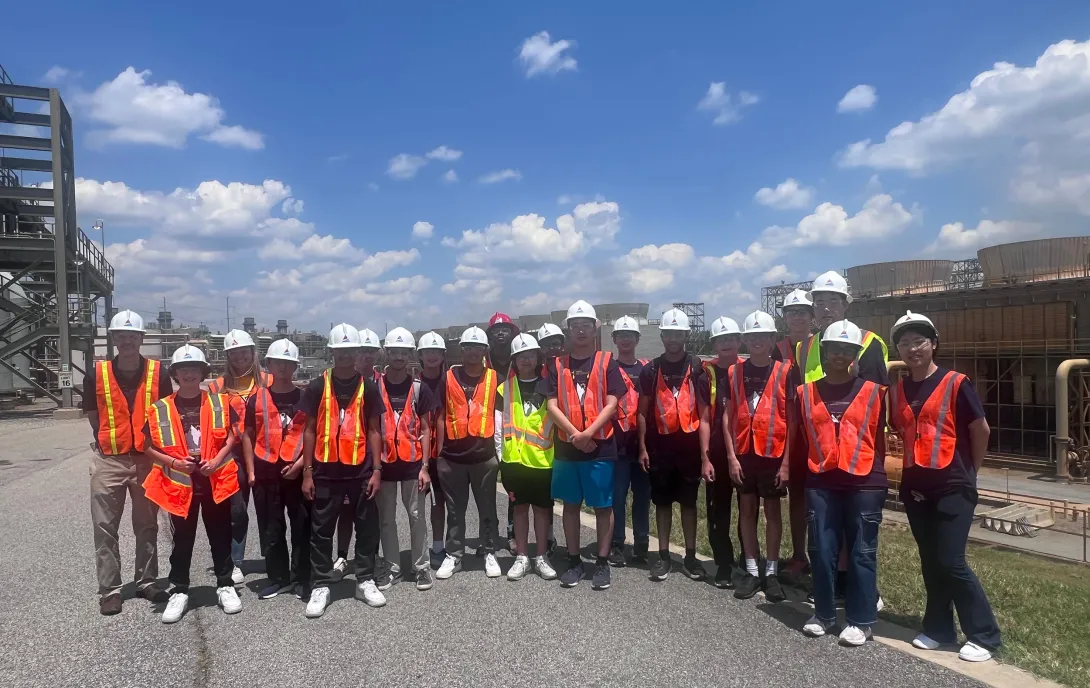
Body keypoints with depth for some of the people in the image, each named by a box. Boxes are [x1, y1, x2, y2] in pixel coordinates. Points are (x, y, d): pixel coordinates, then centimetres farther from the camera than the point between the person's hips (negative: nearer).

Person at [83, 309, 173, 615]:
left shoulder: (159, 374, -3)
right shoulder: (97, 375, -2)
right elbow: (93, 416, 7)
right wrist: (108, 441, 0)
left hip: (147, 458, 0)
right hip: (109, 460, 0)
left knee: (147, 525, 11)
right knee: (105, 528, 2)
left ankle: (147, 581, 24)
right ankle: (110, 589, 12)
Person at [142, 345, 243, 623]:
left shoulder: (220, 402, 0)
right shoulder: (160, 409, -2)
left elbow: (232, 436, 5)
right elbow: (148, 446, 3)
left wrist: (217, 460, -10)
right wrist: (173, 462, -11)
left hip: (215, 480, 0)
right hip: (179, 482, 0)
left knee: (220, 536, 10)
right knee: (182, 539, 9)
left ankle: (225, 585, 22)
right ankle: (179, 591, 22)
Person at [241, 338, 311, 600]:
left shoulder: (305, 398, 2)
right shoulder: (257, 398, 6)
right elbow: (248, 436, 9)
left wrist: (302, 462, -9)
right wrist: (251, 471, 4)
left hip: (298, 472, -1)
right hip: (266, 473, 2)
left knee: (302, 528, 3)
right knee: (271, 530, 10)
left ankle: (301, 579, 14)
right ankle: (278, 578, 23)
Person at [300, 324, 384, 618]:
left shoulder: (368, 386, 1)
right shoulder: (317, 386, -1)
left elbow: (374, 430, 4)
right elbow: (310, 430, 3)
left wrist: (377, 470, -2)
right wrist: (307, 472, -1)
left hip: (361, 470, 1)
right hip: (326, 471, -1)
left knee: (367, 527, 9)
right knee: (321, 530, 6)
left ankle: (366, 580, 23)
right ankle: (321, 585, 18)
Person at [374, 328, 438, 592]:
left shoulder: (419, 388, 1)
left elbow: (425, 430, 2)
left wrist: (424, 466, -4)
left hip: (412, 463, -1)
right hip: (384, 463, 1)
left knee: (417, 516, 5)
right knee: (386, 519, 9)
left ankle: (421, 566, 16)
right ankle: (392, 567, 20)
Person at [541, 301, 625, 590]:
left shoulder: (607, 363, 1)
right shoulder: (557, 366, 6)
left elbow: (611, 404, -6)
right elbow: (552, 406, -1)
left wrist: (589, 433, -18)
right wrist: (575, 434, -13)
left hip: (601, 447, -2)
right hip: (566, 447, 2)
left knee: (603, 506, 4)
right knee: (570, 505, 10)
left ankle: (602, 563, 16)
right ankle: (574, 561, 22)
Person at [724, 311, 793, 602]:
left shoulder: (784, 372, -4)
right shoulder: (735, 372, 3)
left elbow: (791, 420, -4)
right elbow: (728, 416, 3)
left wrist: (786, 460, -8)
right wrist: (731, 456, -3)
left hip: (773, 454, -2)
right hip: (743, 453, 3)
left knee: (772, 511, 8)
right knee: (747, 510, 9)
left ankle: (771, 572, 18)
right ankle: (752, 570, 19)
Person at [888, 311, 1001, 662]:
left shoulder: (956, 383, -10)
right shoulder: (896, 390, 6)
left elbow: (981, 430, -5)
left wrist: (968, 471, 4)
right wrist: (916, 461, 8)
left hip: (953, 487, -5)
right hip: (915, 487, 5)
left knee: (951, 562, -6)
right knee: (930, 562, 12)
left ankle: (984, 635, 10)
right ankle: (939, 629, 25)